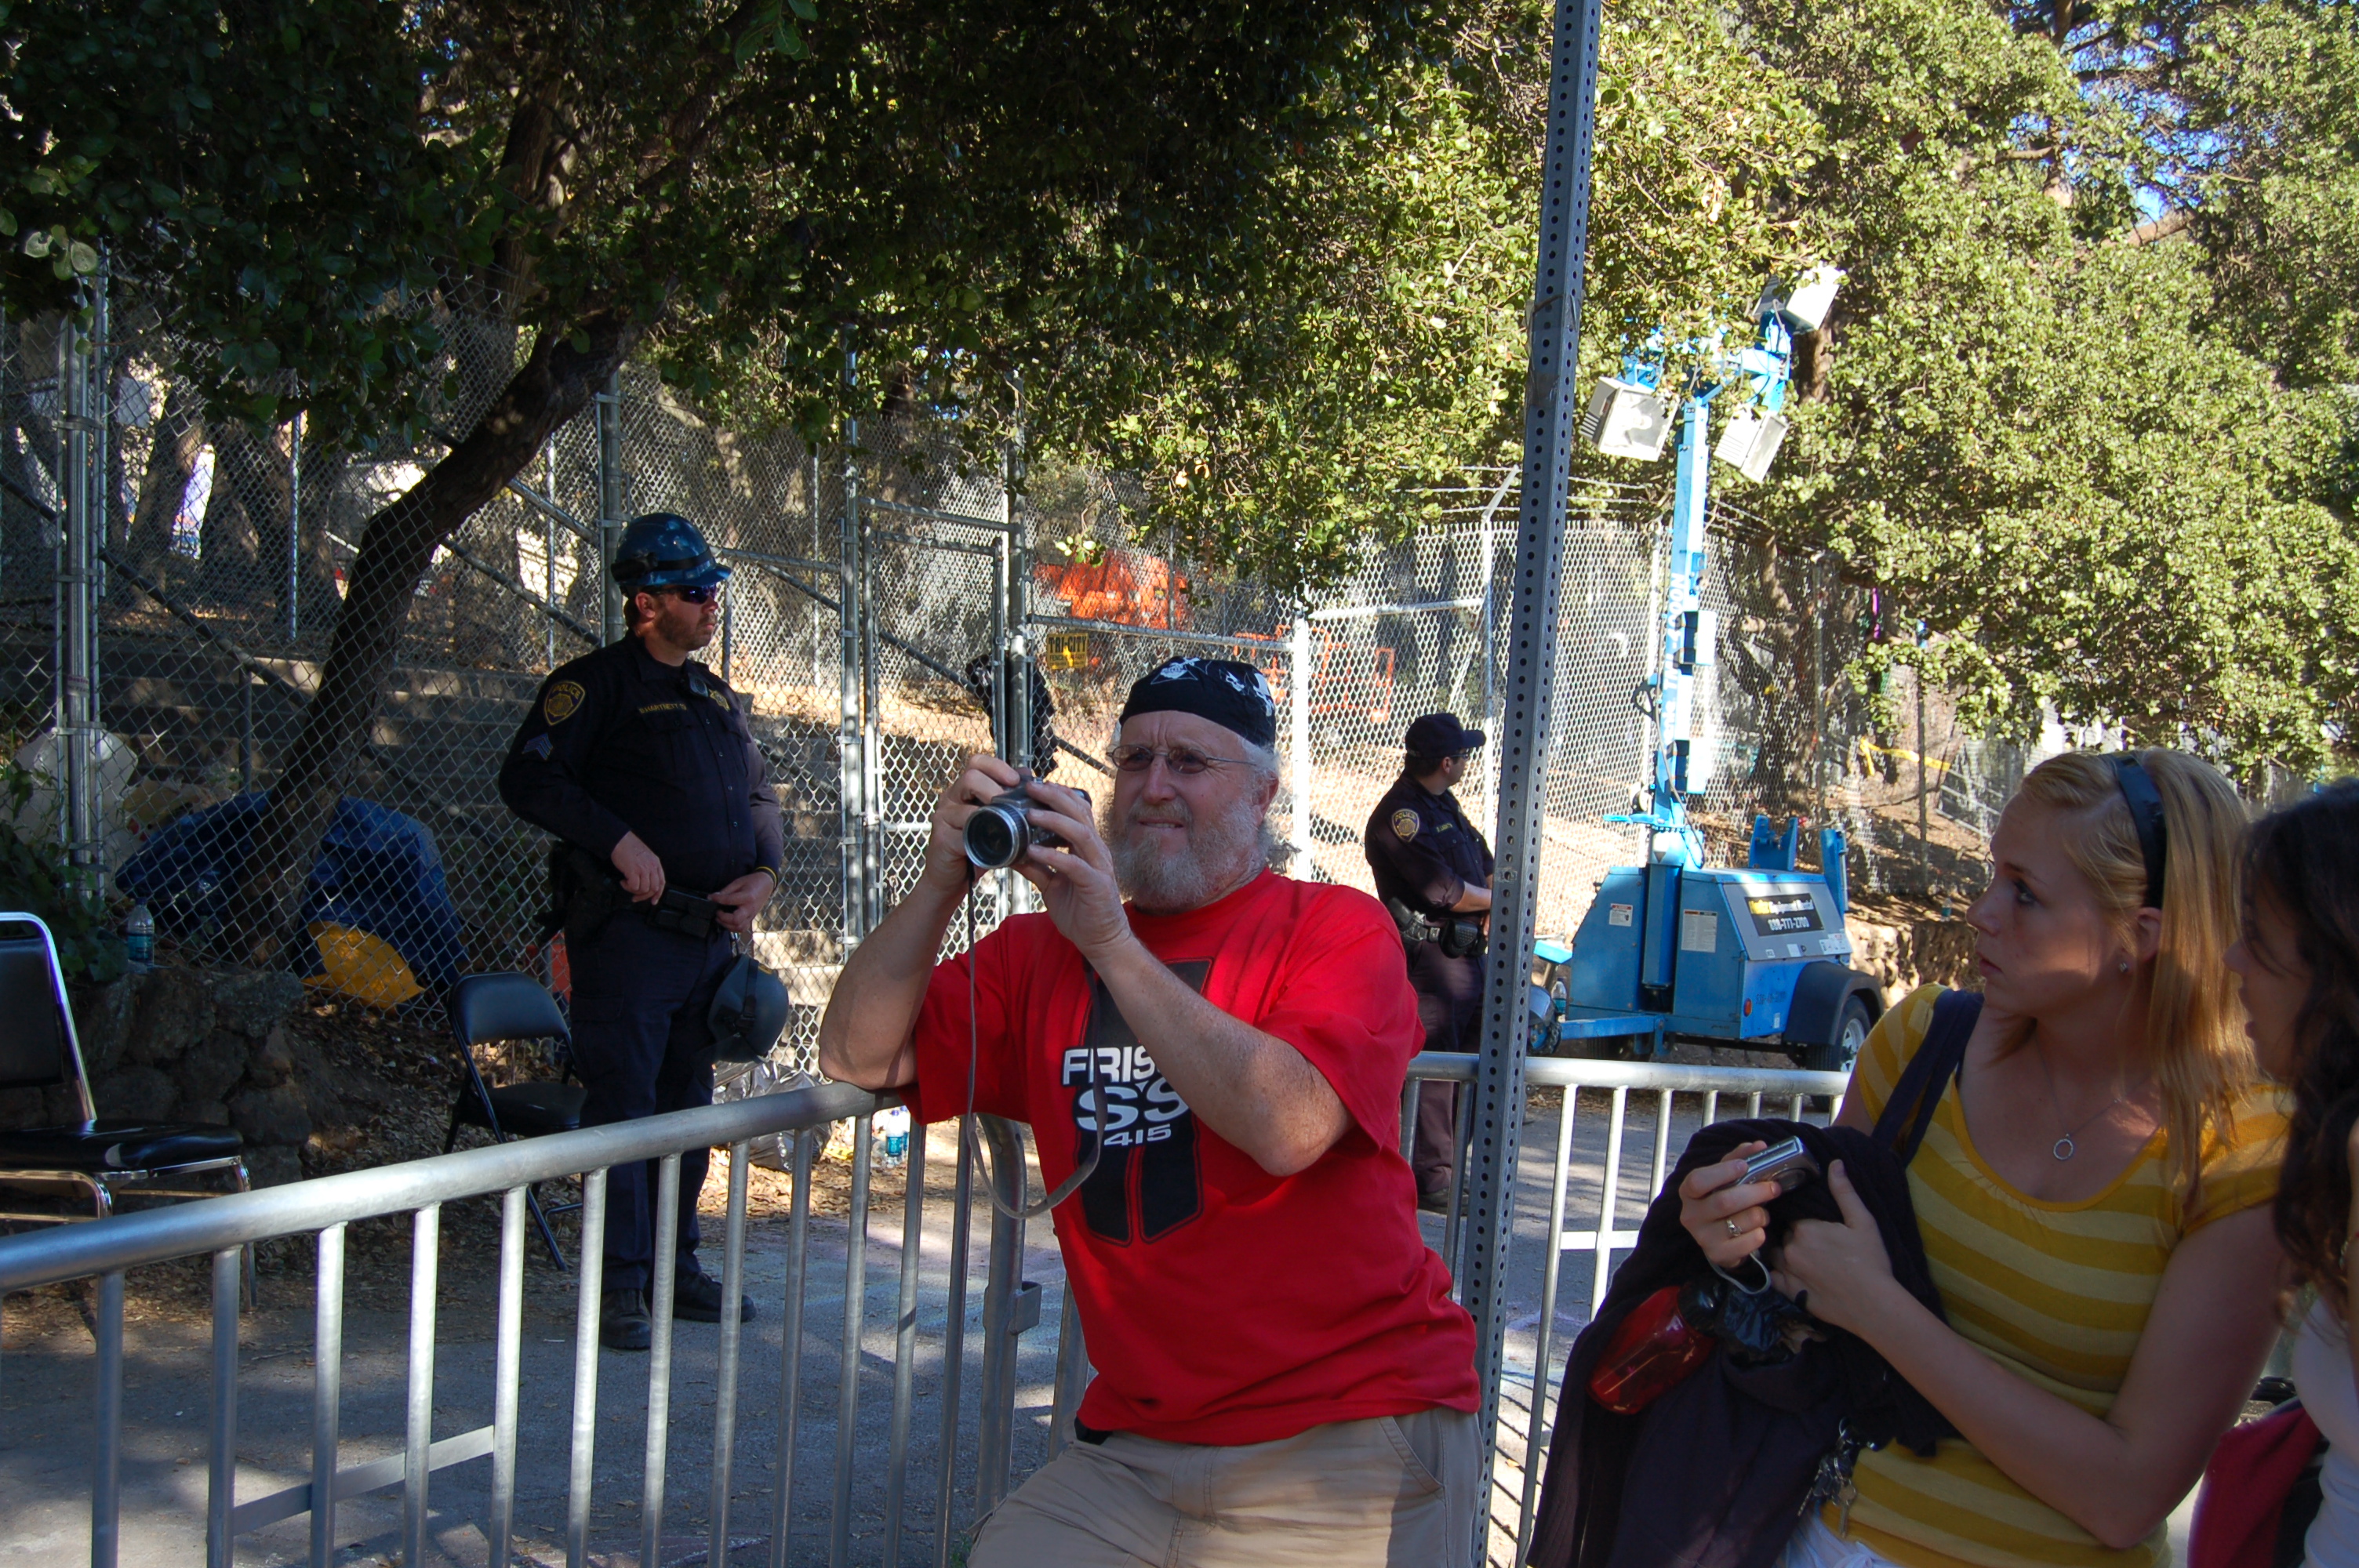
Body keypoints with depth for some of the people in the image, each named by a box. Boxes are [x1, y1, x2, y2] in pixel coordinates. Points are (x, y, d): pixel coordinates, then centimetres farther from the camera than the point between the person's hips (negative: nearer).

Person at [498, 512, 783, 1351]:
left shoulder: (719, 697, 18)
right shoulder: (597, 682, -4)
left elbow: (758, 796, 22)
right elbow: (527, 778, -12)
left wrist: (763, 873, 4)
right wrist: (620, 841, -21)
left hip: (710, 937, 7)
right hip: (629, 934, -7)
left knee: (688, 1107, 14)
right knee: (623, 1108, -5)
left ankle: (676, 1268, 25)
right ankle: (619, 1286, 3)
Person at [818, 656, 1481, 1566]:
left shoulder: (1339, 929, -4)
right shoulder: (1044, 950, 9)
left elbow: (1290, 1128, -21)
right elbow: (859, 1057, 5)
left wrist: (1112, 943, -20)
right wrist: (944, 881, -9)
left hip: (1348, 1434, -3)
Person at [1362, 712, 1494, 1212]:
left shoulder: (1444, 806, 16)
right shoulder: (1400, 815, -15)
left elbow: (1485, 867, 20)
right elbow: (1445, 891, -20)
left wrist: (1487, 910, 0)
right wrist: (1495, 902, -3)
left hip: (1466, 952, 10)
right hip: (1431, 957, -10)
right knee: (1434, 1070, -7)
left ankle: (1449, 1170, 25)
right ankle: (1431, 1180, -1)